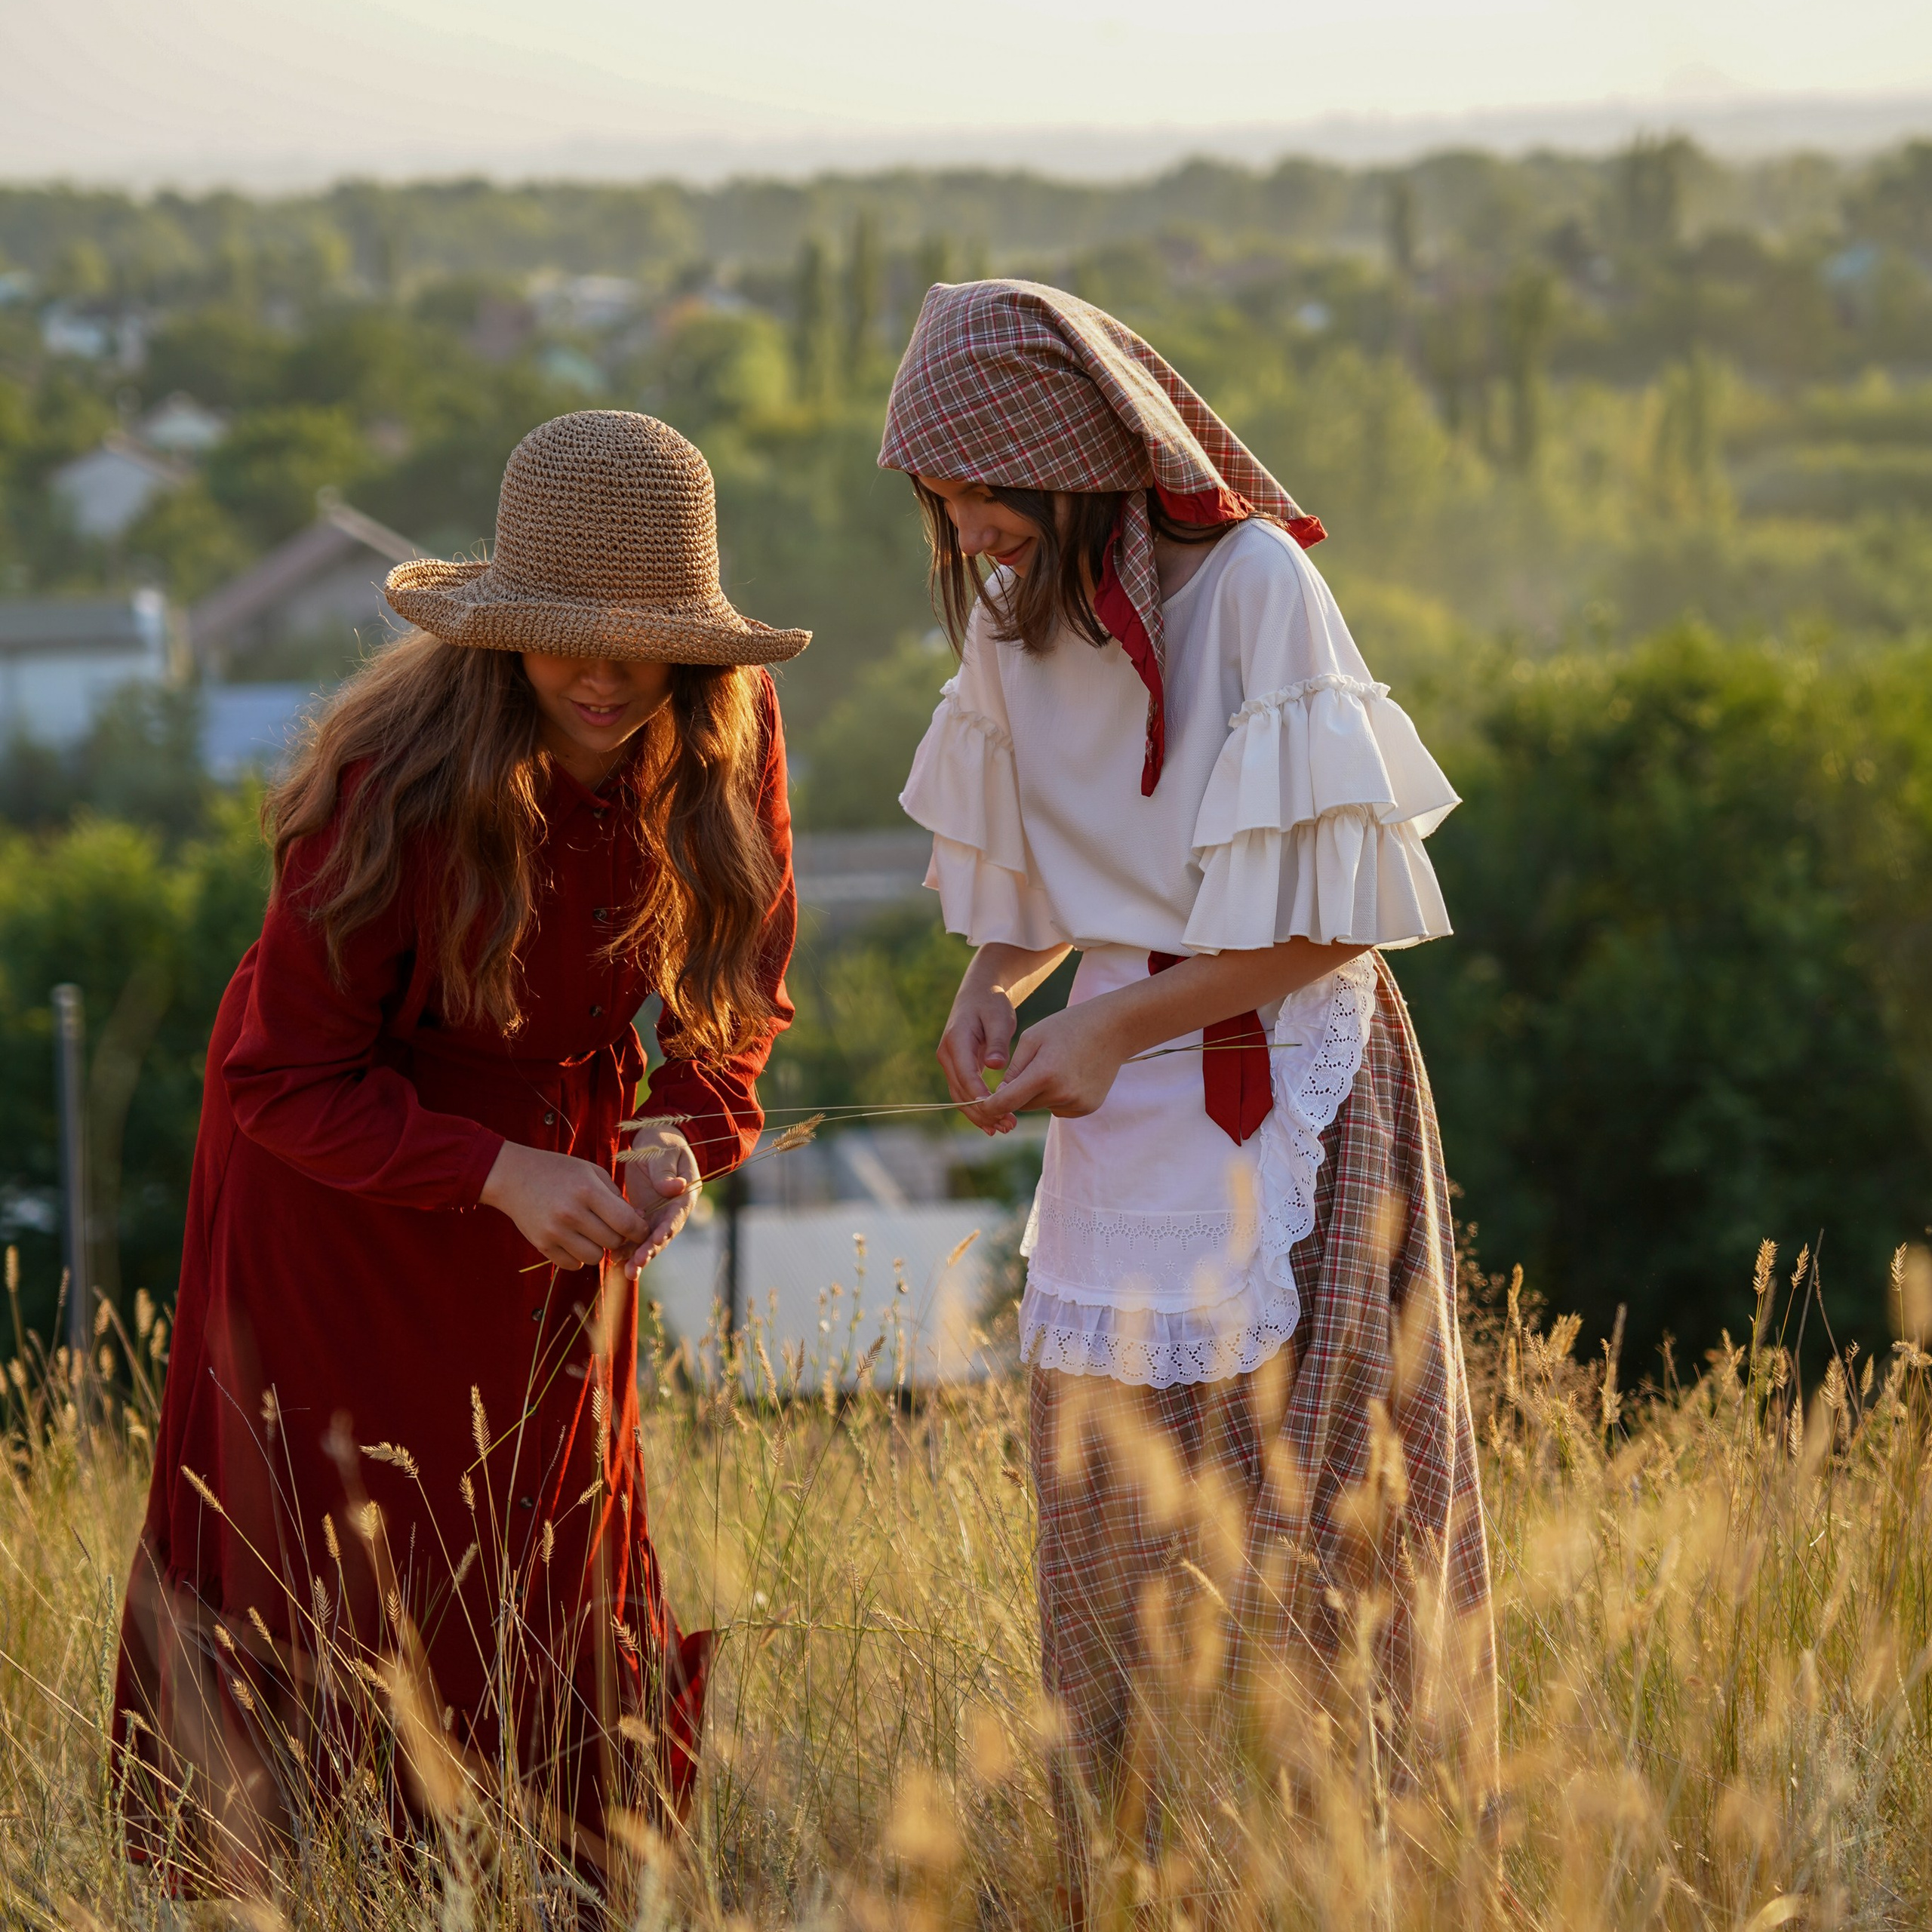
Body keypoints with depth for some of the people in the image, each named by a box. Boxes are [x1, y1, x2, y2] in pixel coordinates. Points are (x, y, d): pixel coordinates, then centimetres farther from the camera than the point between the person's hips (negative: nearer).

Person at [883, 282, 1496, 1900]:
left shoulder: (1250, 584, -16)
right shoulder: (1017, 608, 4)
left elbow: (1332, 910, -15)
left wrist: (1120, 1024, -18)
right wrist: (992, 986, -3)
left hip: (1281, 1083, -6)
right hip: (1122, 1090, 6)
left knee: (1280, 1529, -5)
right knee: (1108, 1517, 8)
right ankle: (1142, 1892, 18)